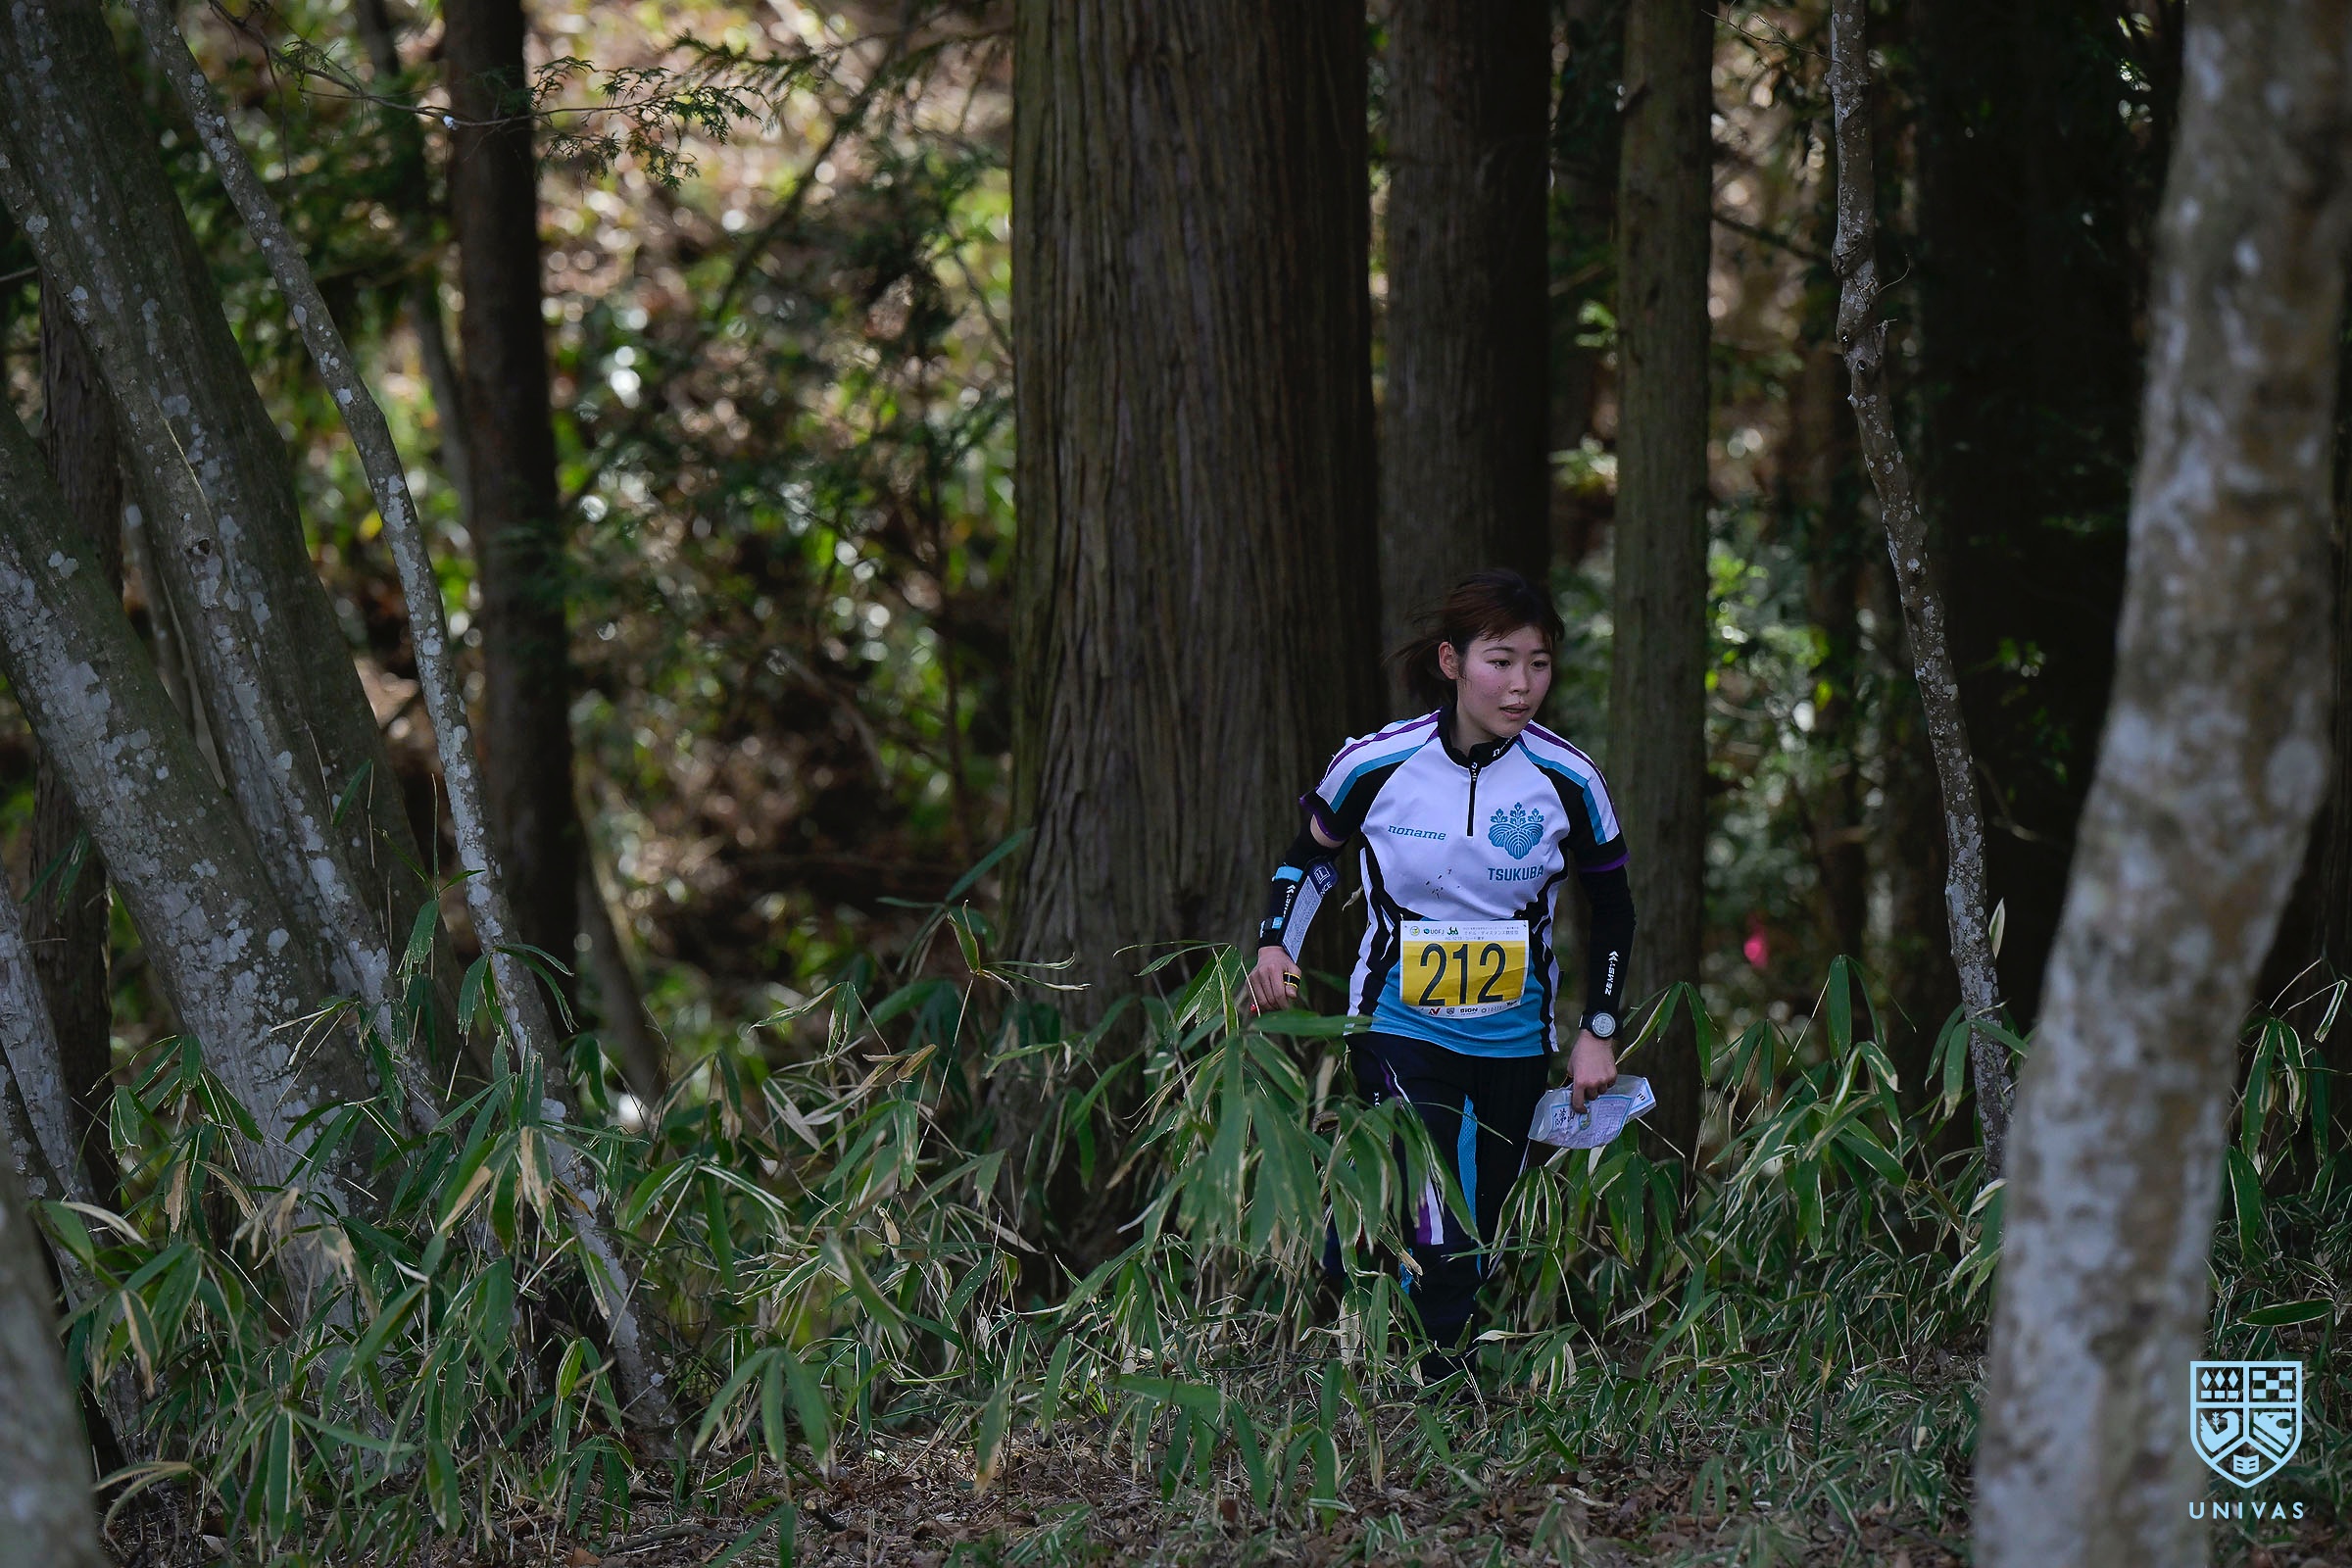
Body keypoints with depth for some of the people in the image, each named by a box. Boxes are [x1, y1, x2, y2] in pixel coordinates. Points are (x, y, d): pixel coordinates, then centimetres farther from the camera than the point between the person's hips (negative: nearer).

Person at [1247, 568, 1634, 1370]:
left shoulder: (1566, 780, -7)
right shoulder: (1374, 765, -11)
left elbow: (1612, 909, 9)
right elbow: (1310, 854, 10)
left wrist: (1598, 1031, 4)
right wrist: (1276, 944, -6)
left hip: (1514, 1042, 3)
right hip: (1400, 1032, -3)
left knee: (1483, 1249, 9)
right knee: (1436, 1244, -18)